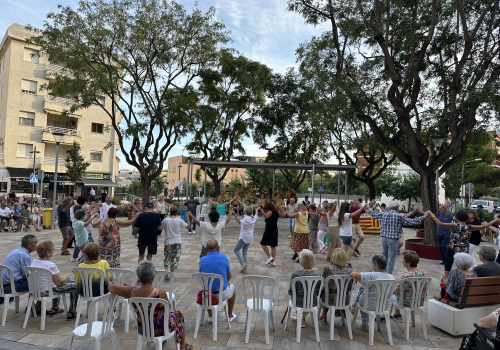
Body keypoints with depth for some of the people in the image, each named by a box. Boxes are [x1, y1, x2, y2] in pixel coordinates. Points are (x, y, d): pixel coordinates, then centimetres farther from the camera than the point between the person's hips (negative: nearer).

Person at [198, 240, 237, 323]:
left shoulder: (202, 260, -5)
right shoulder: (223, 258, -8)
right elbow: (229, 276, 3)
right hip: (222, 294, -2)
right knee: (231, 287, 31)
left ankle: (210, 316, 40)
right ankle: (230, 316, 38)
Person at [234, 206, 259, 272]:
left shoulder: (246, 219, -20)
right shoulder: (254, 218, 2)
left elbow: (240, 222, -39)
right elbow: (256, 215, 26)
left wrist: (236, 217, -54)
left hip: (244, 237, -8)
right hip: (250, 238, 8)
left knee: (236, 249, 6)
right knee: (245, 252, 15)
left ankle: (243, 263, -7)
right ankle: (245, 268, 12)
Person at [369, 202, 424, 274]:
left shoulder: (383, 214, 5)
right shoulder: (400, 216, -9)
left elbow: (374, 214, 21)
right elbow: (411, 222, -9)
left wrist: (369, 210, 42)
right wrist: (422, 217, 1)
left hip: (384, 238, 5)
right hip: (393, 240, -5)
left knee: (384, 257, 19)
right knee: (391, 259, 3)